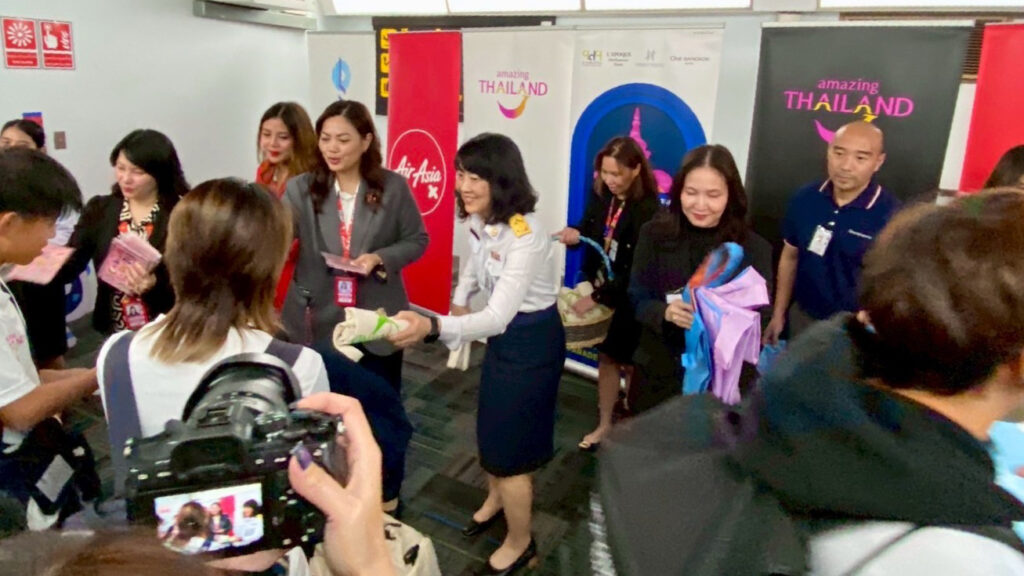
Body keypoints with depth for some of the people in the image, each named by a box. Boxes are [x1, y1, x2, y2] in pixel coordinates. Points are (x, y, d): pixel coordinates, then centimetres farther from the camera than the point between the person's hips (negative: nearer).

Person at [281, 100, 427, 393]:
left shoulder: (393, 187, -5)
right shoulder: (301, 188, -3)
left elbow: (417, 240, 2)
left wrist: (380, 258, -16)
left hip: (376, 320, 0)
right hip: (318, 320, 1)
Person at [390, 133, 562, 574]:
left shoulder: (524, 236, -32)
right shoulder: (479, 219, -7)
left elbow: (499, 316, -41)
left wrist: (433, 327, -55)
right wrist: (459, 301, 2)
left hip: (532, 339, -8)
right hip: (503, 333, 8)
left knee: (511, 440, 4)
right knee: (491, 426, 24)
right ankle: (495, 498, 53)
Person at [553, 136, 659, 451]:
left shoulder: (648, 210, -22)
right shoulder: (601, 196, -5)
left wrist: (598, 297, -25)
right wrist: (575, 234, -11)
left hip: (630, 300, -5)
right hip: (600, 290, 5)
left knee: (630, 363, 12)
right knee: (606, 357, 16)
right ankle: (605, 425, 32)